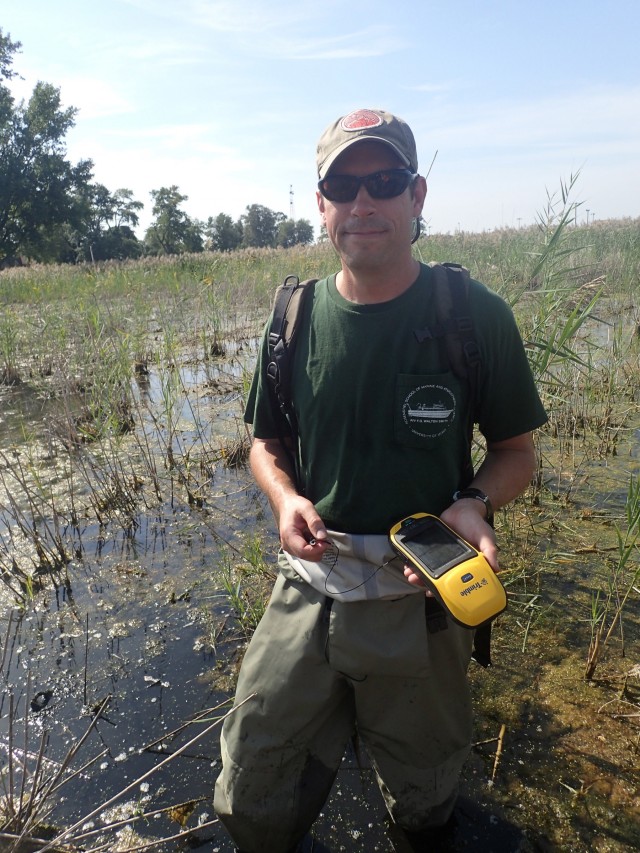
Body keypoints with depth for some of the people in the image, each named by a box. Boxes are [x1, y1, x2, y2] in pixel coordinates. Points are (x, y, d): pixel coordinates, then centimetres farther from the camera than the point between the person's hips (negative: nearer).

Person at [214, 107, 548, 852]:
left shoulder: (476, 316, -9)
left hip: (423, 601, -1)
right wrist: (285, 498, -13)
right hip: (308, 593, 2)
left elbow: (516, 450, 0)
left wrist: (474, 504, -22)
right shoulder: (297, 318, -2)